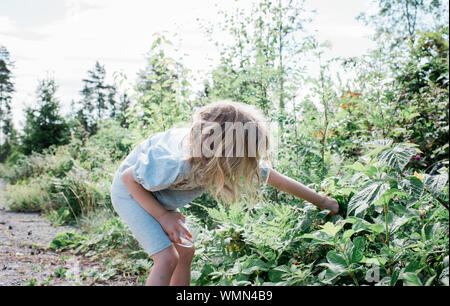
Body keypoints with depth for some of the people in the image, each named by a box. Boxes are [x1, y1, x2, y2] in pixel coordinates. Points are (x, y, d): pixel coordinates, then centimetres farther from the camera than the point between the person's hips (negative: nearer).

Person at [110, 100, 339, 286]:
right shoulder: (175, 165, -42)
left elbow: (275, 178, -9)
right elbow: (129, 178, -23)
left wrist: (321, 201, 1)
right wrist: (162, 216, -21)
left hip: (160, 199, 7)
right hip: (131, 191, -7)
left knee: (185, 252, 6)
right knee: (167, 258, -17)